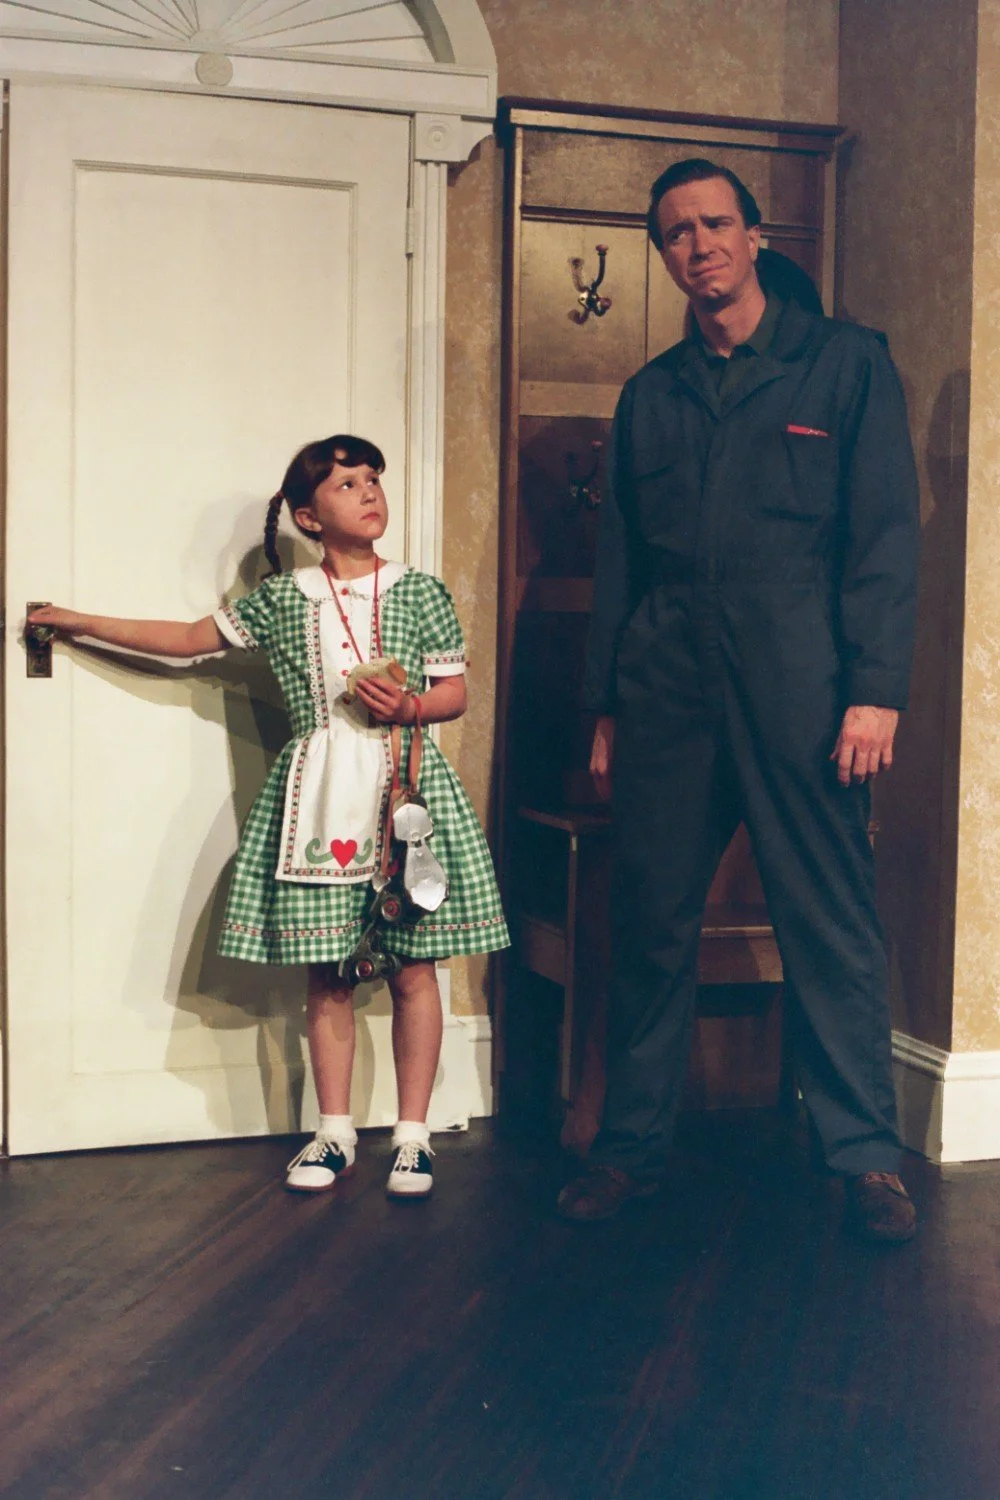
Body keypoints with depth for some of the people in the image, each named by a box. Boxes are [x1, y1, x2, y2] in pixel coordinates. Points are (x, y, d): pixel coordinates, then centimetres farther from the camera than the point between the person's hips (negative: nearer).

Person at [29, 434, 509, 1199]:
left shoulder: (420, 592, 3)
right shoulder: (281, 601, 7)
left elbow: (456, 691, 5)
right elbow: (189, 638, 16)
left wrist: (408, 707, -16)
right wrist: (81, 622, 19)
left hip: (405, 788, -1)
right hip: (319, 793, 1)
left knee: (412, 965, 1)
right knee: (326, 971, 4)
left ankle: (413, 1135, 12)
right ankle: (335, 1131, 18)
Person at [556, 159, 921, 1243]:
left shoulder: (844, 362, 8)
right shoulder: (650, 394, 18)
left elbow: (885, 534, 0)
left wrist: (876, 690, -10)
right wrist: (606, 710, 12)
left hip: (796, 686, -3)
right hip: (665, 692, 4)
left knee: (829, 925, -1)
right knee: (650, 921, 5)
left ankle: (866, 1156, 11)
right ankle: (632, 1145, 17)